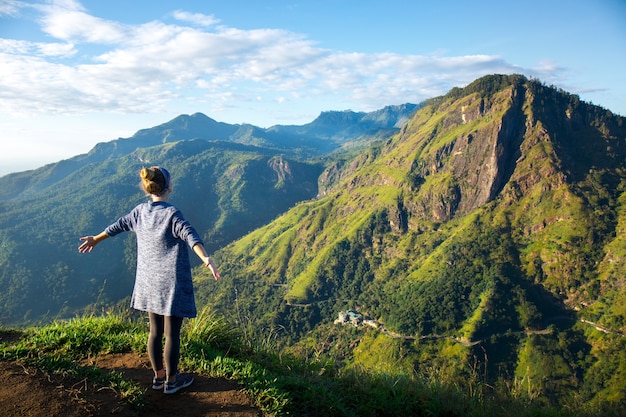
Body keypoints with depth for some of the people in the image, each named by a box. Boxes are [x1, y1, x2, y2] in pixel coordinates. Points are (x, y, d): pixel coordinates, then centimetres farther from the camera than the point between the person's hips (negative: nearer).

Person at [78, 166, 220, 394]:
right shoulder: (171, 214, -17)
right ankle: (171, 380, 20)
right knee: (172, 333, 6)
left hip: (149, 282, 7)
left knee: (155, 331, 18)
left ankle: (158, 376, 32)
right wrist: (206, 259, -46)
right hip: (172, 282, -7)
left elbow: (118, 225, 19)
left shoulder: (140, 212, 3)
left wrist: (95, 239, 35)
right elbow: (190, 235, -33)